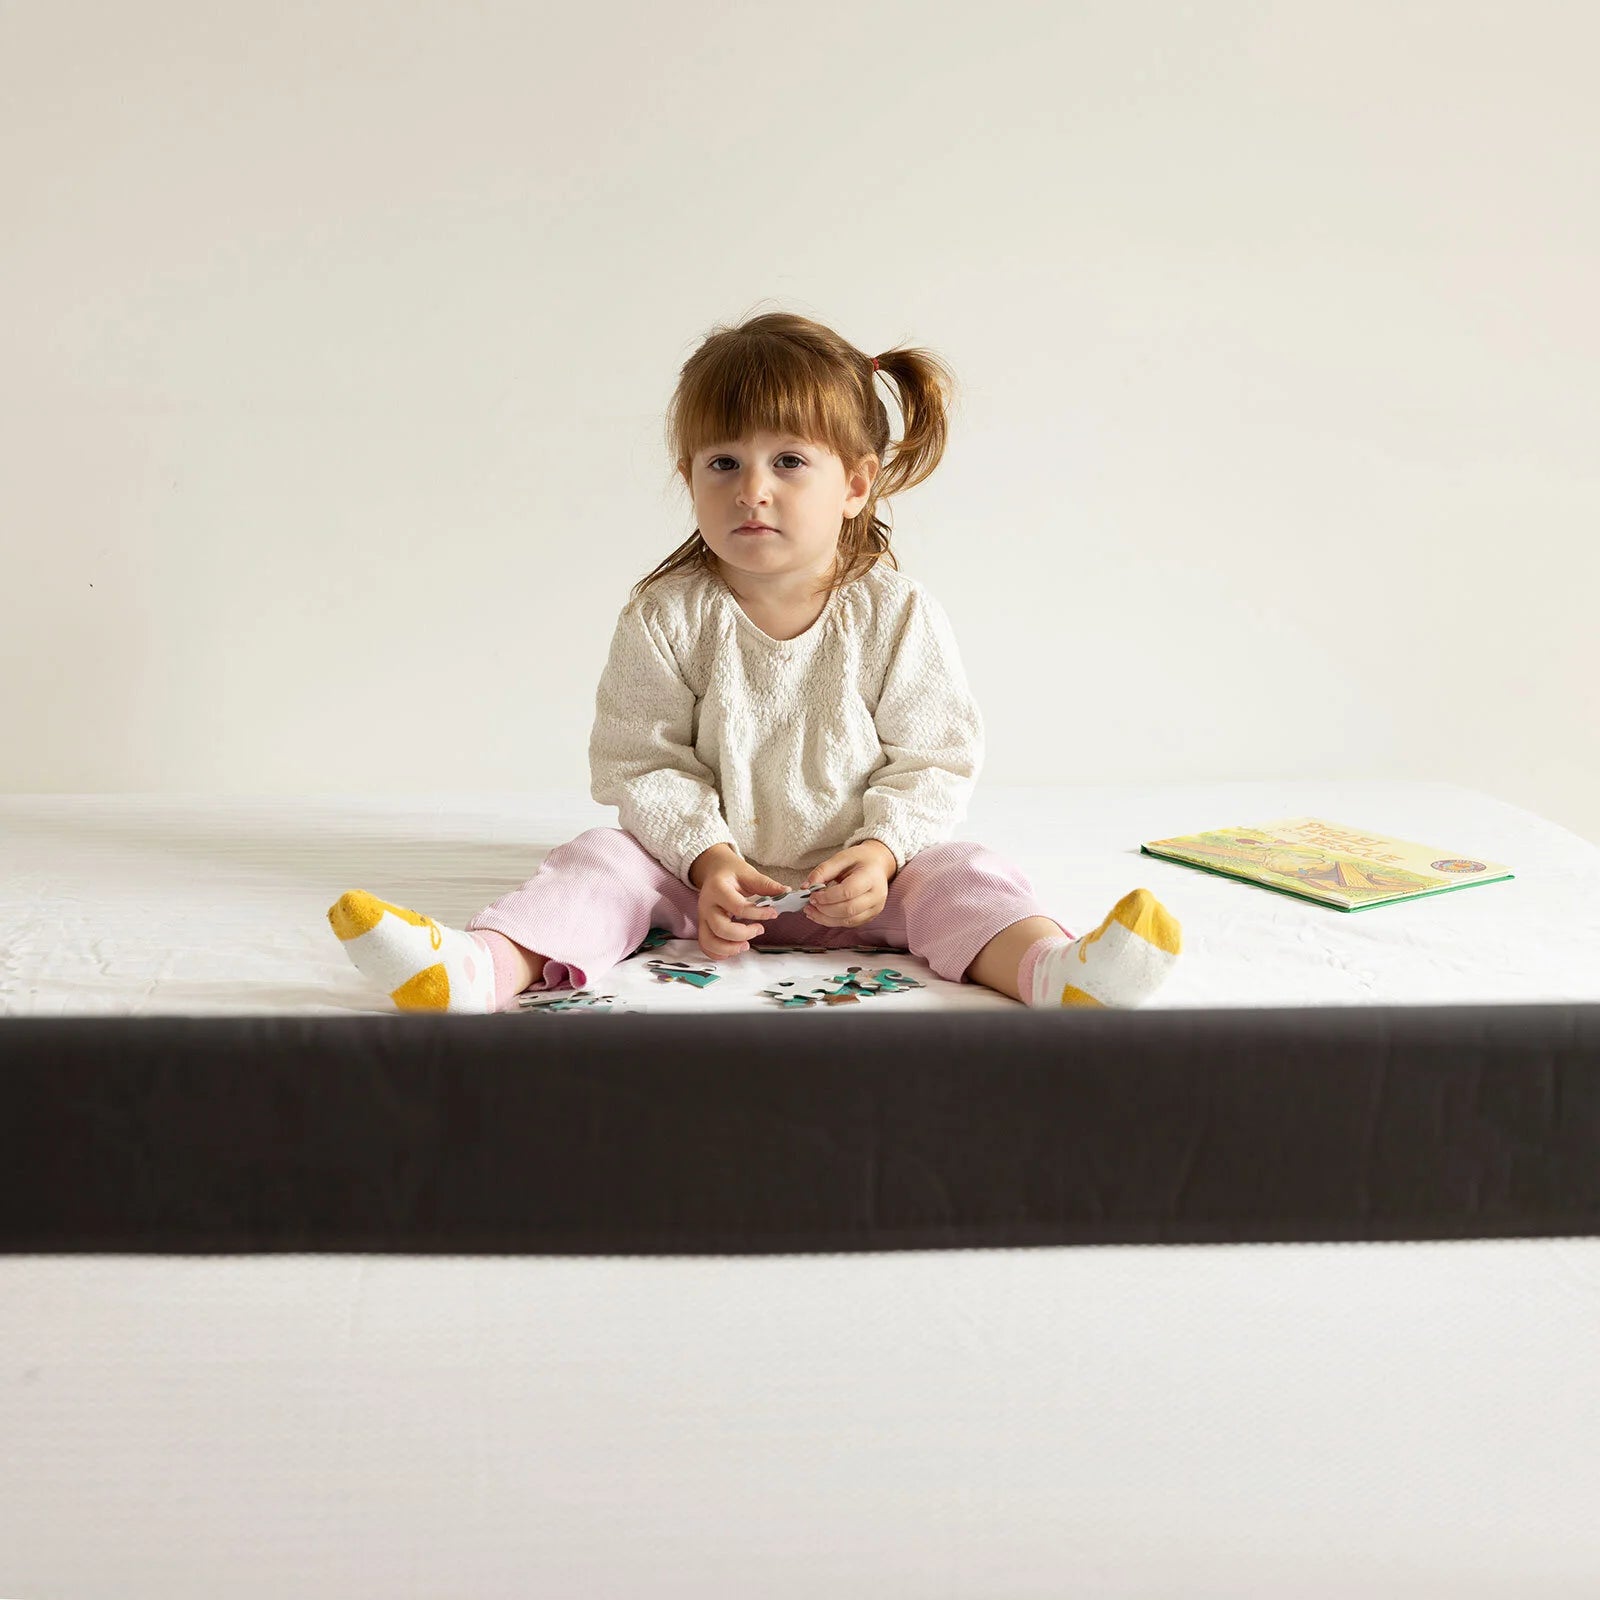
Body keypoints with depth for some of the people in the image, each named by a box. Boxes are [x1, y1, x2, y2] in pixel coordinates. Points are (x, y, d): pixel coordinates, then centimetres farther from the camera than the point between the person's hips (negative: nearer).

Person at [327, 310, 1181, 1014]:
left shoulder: (896, 615, -5)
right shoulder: (667, 619, -4)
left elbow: (933, 760, -3)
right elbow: (642, 763, -5)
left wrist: (880, 851, -19)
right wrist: (707, 859, -19)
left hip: (858, 873, 0)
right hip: (710, 868, 1)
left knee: (958, 872, -24)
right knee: (605, 859, -21)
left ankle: (1058, 971, -51)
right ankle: (482, 968, -45)